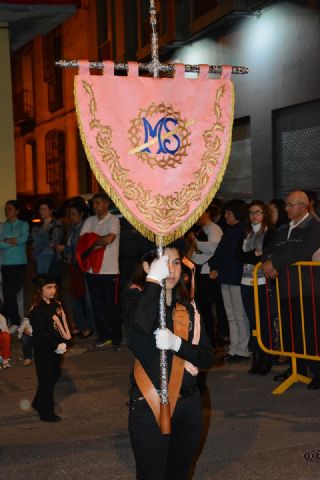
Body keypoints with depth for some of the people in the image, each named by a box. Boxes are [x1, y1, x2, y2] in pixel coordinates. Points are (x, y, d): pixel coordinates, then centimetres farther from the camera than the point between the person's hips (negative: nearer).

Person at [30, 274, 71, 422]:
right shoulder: (36, 310, -18)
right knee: (46, 380, 2)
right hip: (43, 351, -8)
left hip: (56, 349, 8)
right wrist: (56, 346, -21)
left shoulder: (56, 305, 6)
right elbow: (40, 334, -21)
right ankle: (46, 413, 14)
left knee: (54, 376, 17)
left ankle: (38, 403, 36)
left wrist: (64, 343, -8)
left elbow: (63, 326, 8)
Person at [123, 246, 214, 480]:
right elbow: (141, 324, -31)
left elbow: (207, 358, 1)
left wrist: (176, 343, -16)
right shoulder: (137, 299, -6)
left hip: (189, 405, 5)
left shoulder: (188, 308, 8)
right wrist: (154, 279, -22)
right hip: (149, 407, -5)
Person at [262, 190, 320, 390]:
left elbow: (303, 252, -18)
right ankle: (297, 368, 23)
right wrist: (268, 262, -5)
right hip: (286, 288, 7)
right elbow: (270, 250, 19)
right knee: (289, 331, 10)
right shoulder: (284, 229, 21)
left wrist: (275, 262, -15)